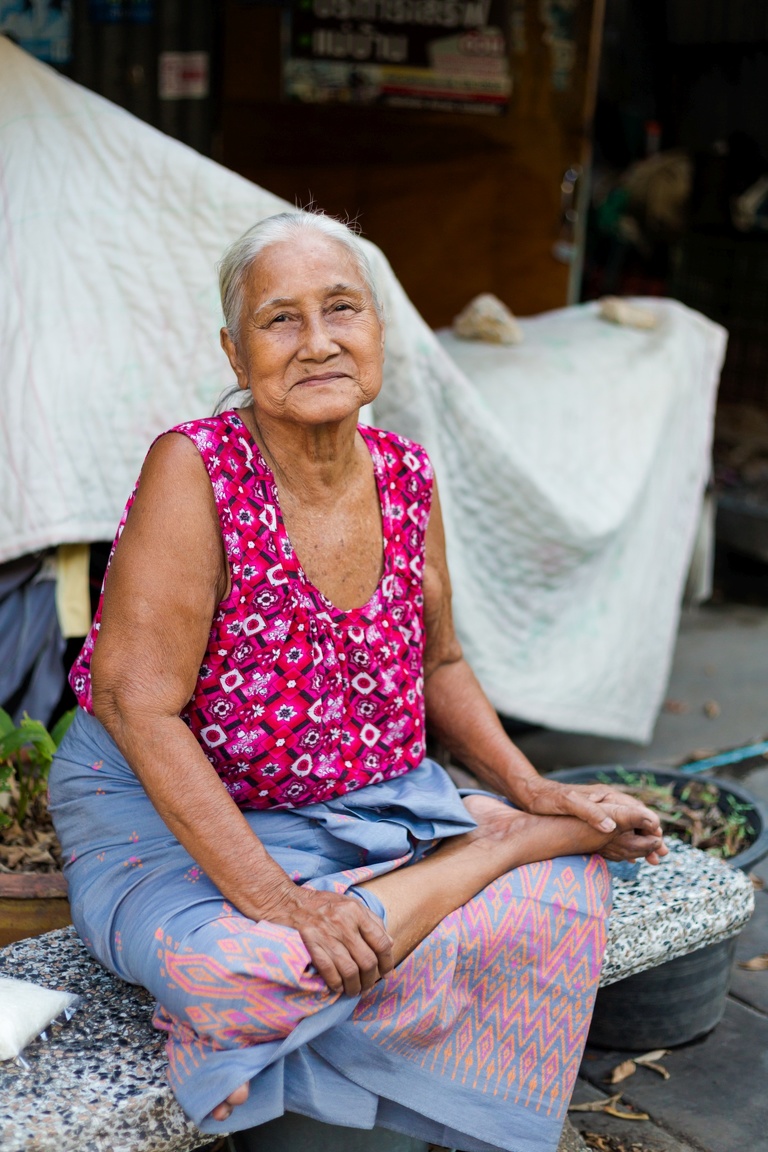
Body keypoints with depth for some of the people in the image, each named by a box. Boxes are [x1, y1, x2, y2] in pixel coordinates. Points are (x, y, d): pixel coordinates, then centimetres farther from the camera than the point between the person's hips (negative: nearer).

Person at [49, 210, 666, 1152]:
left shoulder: (405, 478, -1)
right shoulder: (195, 470, -20)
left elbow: (436, 665, 13)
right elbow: (139, 704, -24)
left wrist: (534, 789, -1)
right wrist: (272, 895, -30)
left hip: (370, 802, 4)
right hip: (169, 815, -4)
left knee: (566, 892, -9)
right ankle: (500, 845, -15)